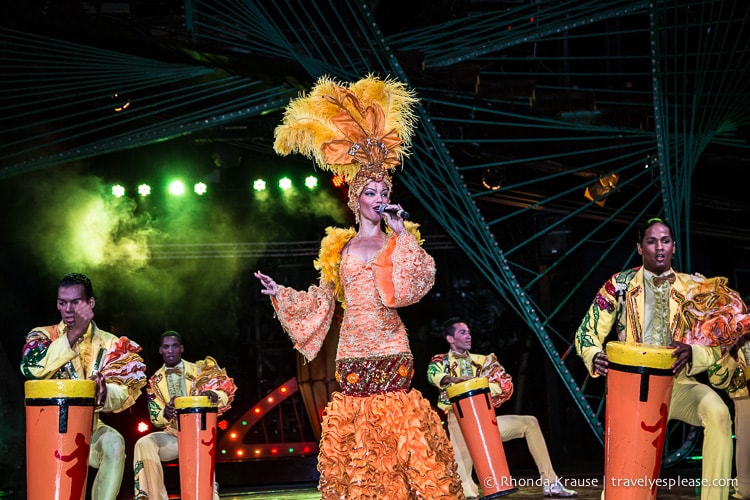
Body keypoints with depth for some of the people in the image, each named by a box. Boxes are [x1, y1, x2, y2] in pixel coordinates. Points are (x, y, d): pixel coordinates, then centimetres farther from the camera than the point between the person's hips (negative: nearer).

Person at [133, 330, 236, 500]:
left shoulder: (198, 370, 3)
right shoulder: (155, 381, 7)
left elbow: (224, 395, -6)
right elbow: (156, 420, 2)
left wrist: (213, 396, -31)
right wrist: (165, 414, -23)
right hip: (173, 436, 2)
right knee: (144, 444, -28)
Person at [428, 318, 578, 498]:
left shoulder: (480, 360, 21)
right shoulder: (441, 361, 9)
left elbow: (505, 384, 6)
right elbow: (434, 375, -17)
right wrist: (456, 379, -38)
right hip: (457, 421, -4)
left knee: (529, 422, -4)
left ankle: (550, 483, -5)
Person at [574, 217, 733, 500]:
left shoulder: (694, 288, 2)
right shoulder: (619, 286, 0)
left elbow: (715, 344, -1)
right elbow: (587, 334, 1)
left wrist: (692, 353, -24)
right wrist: (595, 357, -22)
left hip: (678, 384, 0)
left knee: (717, 412, -30)